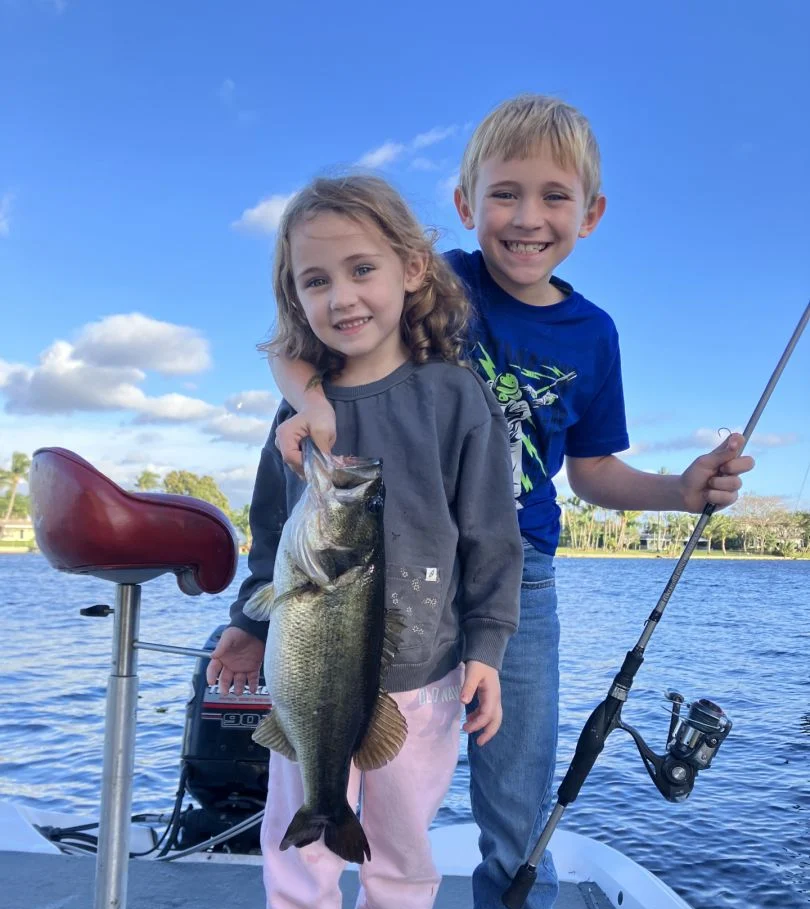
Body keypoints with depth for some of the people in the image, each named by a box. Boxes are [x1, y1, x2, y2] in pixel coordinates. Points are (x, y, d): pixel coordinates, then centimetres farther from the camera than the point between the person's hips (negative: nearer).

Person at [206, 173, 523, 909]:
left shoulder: (457, 398, -10)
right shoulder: (301, 410, 0)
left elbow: (491, 534, -6)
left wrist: (485, 648, -7)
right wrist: (252, 622, 12)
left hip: (420, 679, -2)